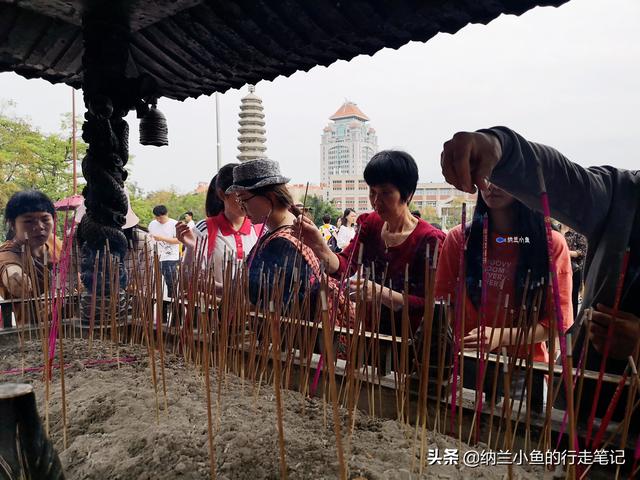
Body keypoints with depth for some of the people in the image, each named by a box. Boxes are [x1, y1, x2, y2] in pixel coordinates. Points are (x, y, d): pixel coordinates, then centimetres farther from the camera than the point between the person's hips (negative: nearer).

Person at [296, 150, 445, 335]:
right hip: (368, 333, 5)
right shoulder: (370, 224, 5)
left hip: (406, 338, -5)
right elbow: (343, 267, -7)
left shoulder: (429, 240, -13)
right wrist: (319, 246, -25)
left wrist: (381, 293, -30)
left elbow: (424, 305, -15)